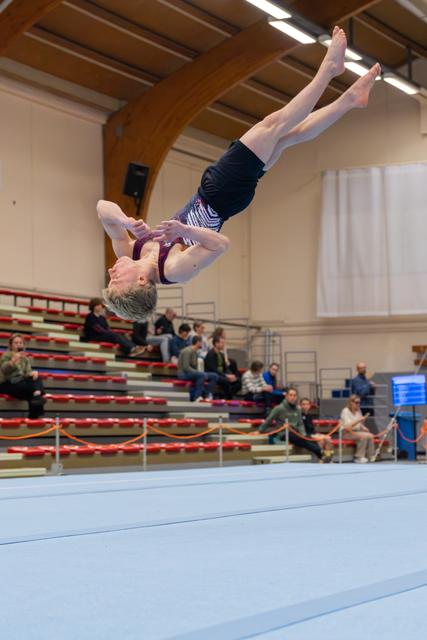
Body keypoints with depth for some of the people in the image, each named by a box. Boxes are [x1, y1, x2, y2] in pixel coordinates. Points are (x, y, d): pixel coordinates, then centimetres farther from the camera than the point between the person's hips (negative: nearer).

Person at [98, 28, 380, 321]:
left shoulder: (130, 253, -13)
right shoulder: (173, 269, -29)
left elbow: (104, 206, -14)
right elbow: (222, 243, -39)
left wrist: (126, 221, -33)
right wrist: (184, 230, -48)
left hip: (210, 192, 6)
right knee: (272, 126, -9)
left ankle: (349, 98, 20)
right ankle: (328, 68, 9)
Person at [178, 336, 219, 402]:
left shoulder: (195, 352, 14)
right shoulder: (188, 351, -16)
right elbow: (185, 367, -23)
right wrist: (198, 372, -25)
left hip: (192, 373, 10)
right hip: (183, 373, -10)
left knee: (214, 376, -2)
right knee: (202, 375, -37)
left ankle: (208, 395, -10)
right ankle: (196, 397, -33)